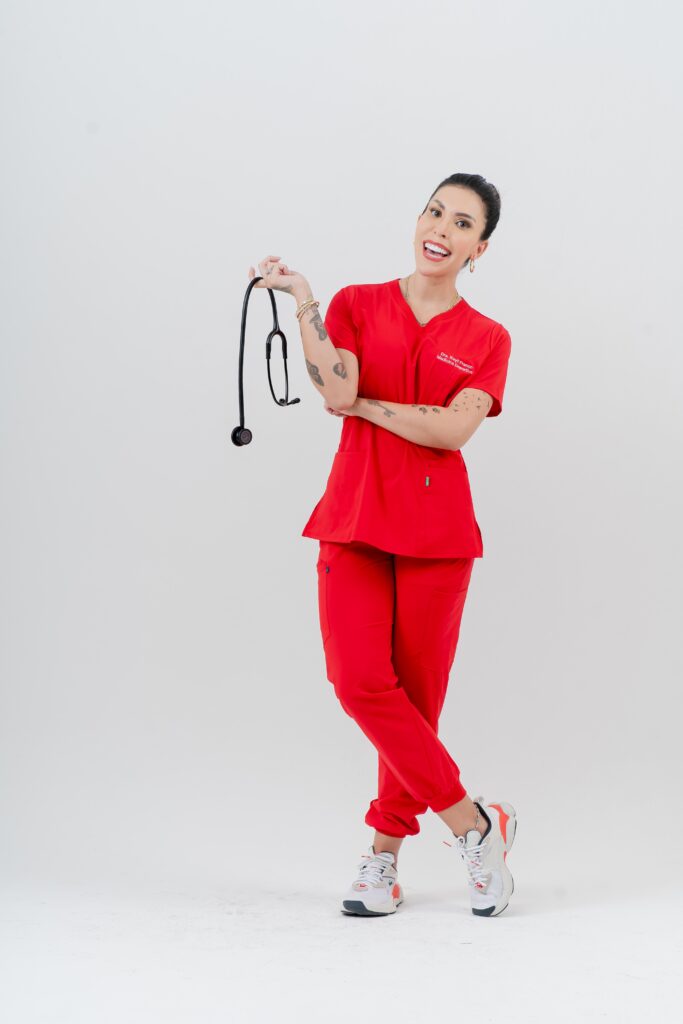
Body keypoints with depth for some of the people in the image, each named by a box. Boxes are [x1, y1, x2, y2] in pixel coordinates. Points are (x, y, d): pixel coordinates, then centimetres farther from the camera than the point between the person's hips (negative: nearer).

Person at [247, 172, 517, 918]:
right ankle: (472, 823, -2)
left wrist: (365, 404, -7)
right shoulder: (357, 304, 7)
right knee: (360, 681, -14)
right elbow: (335, 394, -10)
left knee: (416, 696, 1)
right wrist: (303, 303, -14)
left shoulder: (487, 339, 7)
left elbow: (453, 429, -10)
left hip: (436, 533, 0)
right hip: (355, 520, 0)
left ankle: (384, 854, 15)